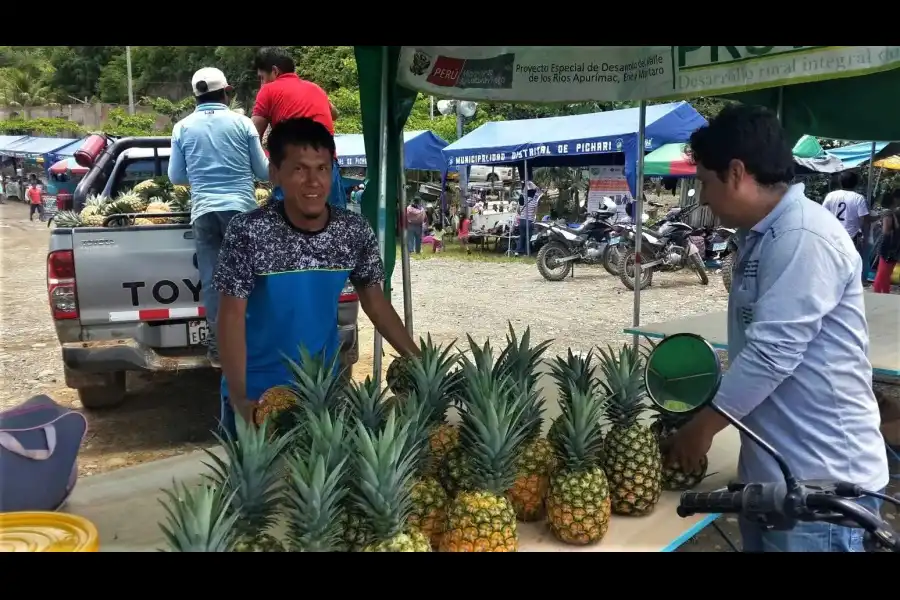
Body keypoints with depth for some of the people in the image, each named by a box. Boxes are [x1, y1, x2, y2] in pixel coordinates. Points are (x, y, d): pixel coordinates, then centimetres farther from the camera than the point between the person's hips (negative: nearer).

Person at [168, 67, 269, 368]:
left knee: (211, 280, 5)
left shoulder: (182, 127, 8)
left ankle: (218, 347, 8)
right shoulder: (242, 123, 3)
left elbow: (176, 177, 14)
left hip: (203, 211, 2)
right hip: (240, 208, -1)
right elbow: (263, 171, 7)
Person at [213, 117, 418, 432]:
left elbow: (374, 300, 2)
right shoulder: (248, 232, -20)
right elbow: (232, 317, -18)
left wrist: (419, 361, -2)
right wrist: (239, 397, -25)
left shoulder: (355, 232, -10)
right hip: (256, 389, -2)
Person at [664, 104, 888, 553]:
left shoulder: (803, 238, -20)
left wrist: (703, 425, -12)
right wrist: (712, 408, 9)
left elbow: (771, 354, -23)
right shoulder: (759, 236, 11)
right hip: (769, 466, 9)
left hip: (820, 476, -9)